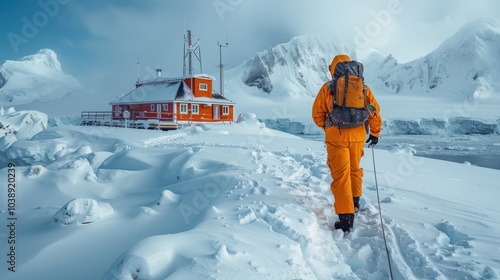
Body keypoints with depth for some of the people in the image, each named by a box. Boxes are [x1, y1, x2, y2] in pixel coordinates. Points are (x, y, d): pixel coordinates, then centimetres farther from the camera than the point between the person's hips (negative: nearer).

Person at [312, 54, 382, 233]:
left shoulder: (327, 87, -1)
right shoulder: (363, 87, 6)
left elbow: (317, 114, 3)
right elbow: (374, 111, 5)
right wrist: (375, 133, 17)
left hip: (336, 136, -3)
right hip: (358, 136, 3)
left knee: (340, 175, -2)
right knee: (355, 169, 24)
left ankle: (346, 217, -6)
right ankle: (355, 202, 39)